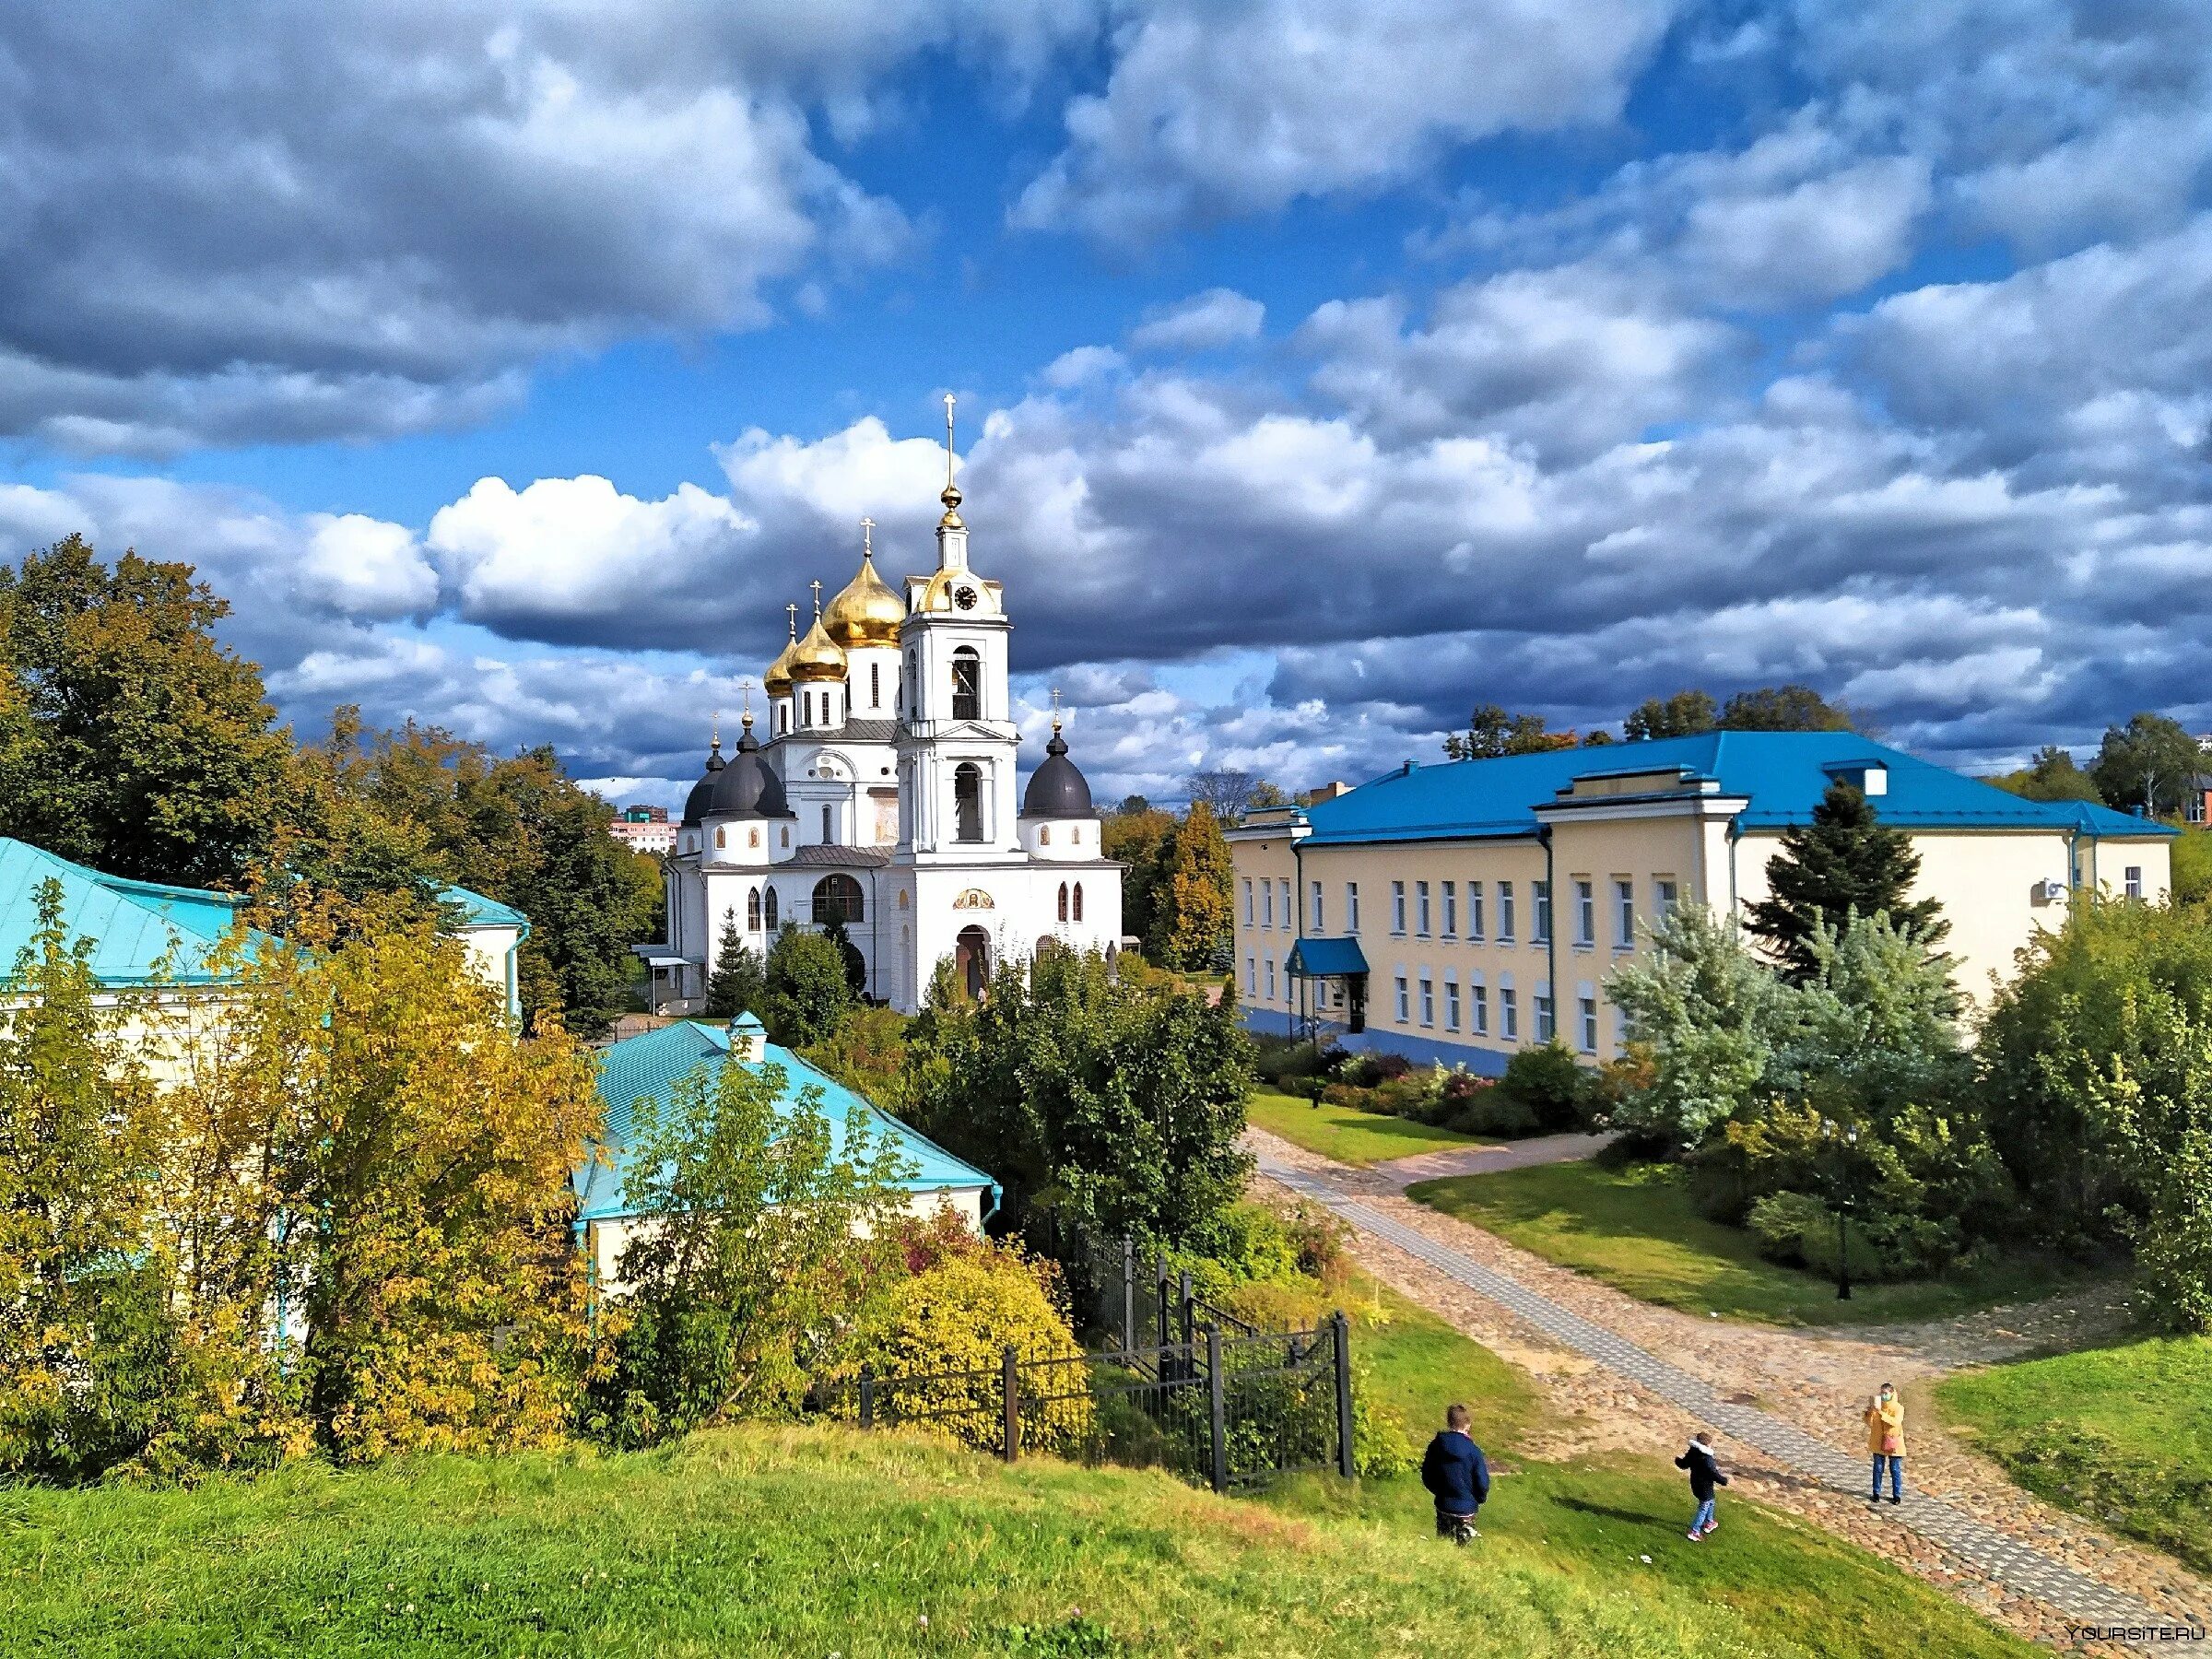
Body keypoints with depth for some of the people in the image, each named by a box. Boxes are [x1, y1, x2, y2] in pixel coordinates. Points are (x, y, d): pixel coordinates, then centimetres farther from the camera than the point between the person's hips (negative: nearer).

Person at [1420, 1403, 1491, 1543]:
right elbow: (1483, 1483, -11)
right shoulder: (1473, 1451, -17)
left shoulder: (1435, 1446, -6)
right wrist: (1478, 1500, 9)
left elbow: (1426, 1477, 4)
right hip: (1466, 1509, -3)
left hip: (1443, 1506, 3)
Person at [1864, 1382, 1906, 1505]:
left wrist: (1880, 1412, -34)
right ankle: (1876, 1493, 19)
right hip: (1878, 1443, 3)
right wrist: (1870, 1412, -18)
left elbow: (1895, 1422, -26)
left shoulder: (1898, 1408, -8)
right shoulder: (1877, 1406, 1)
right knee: (1878, 1469, 9)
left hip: (1893, 1443, -3)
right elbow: (1870, 1424, -1)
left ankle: (1897, 1495, 17)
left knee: (1895, 1470, 7)